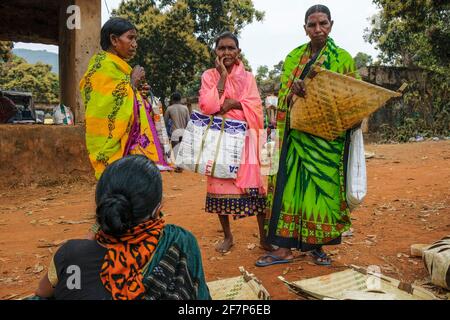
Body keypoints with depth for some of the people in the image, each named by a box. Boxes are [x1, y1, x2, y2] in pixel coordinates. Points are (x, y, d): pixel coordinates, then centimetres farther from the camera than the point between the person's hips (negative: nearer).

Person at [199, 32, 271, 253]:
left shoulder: (247, 77, 9)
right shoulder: (209, 76, 6)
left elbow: (255, 107, -2)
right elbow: (207, 106, -9)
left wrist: (232, 103, -15)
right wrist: (222, 76, -9)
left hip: (244, 137, 0)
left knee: (254, 184, -6)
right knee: (221, 184, 2)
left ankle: (264, 237, 5)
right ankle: (227, 236, 18)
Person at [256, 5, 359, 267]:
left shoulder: (343, 58, 5)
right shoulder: (294, 57, 11)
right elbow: (283, 94, 7)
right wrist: (295, 91, -15)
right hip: (297, 134, 2)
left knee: (322, 187, 2)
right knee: (291, 186, -2)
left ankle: (316, 245, 17)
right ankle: (284, 248, 4)